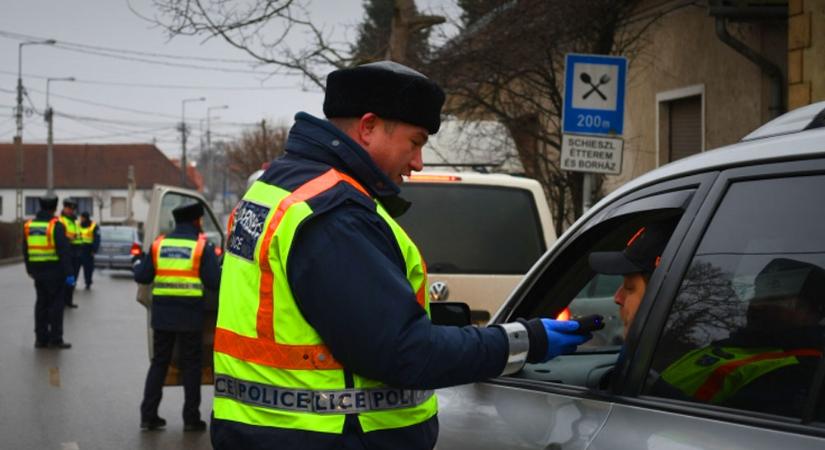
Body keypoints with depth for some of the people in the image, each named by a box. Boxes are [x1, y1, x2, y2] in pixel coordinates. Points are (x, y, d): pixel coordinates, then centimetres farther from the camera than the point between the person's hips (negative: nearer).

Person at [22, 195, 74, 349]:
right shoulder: (56, 226, -13)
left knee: (41, 303, 13)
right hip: (54, 271, -6)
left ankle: (41, 338, 15)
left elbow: (26, 250, 15)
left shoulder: (29, 225, 7)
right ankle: (55, 339, 0)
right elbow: (64, 251, -17)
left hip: (37, 271, 6)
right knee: (56, 304, 0)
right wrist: (69, 273, -16)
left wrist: (30, 269, 26)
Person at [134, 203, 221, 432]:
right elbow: (214, 282, -10)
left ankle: (148, 415, 12)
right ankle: (191, 418, 9)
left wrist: (138, 263, 26)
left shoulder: (159, 244, 5)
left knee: (159, 362, 13)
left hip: (162, 313, 3)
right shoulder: (202, 246, -4)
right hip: (190, 315, -3)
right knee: (191, 364, 7)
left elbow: (141, 276, 4)